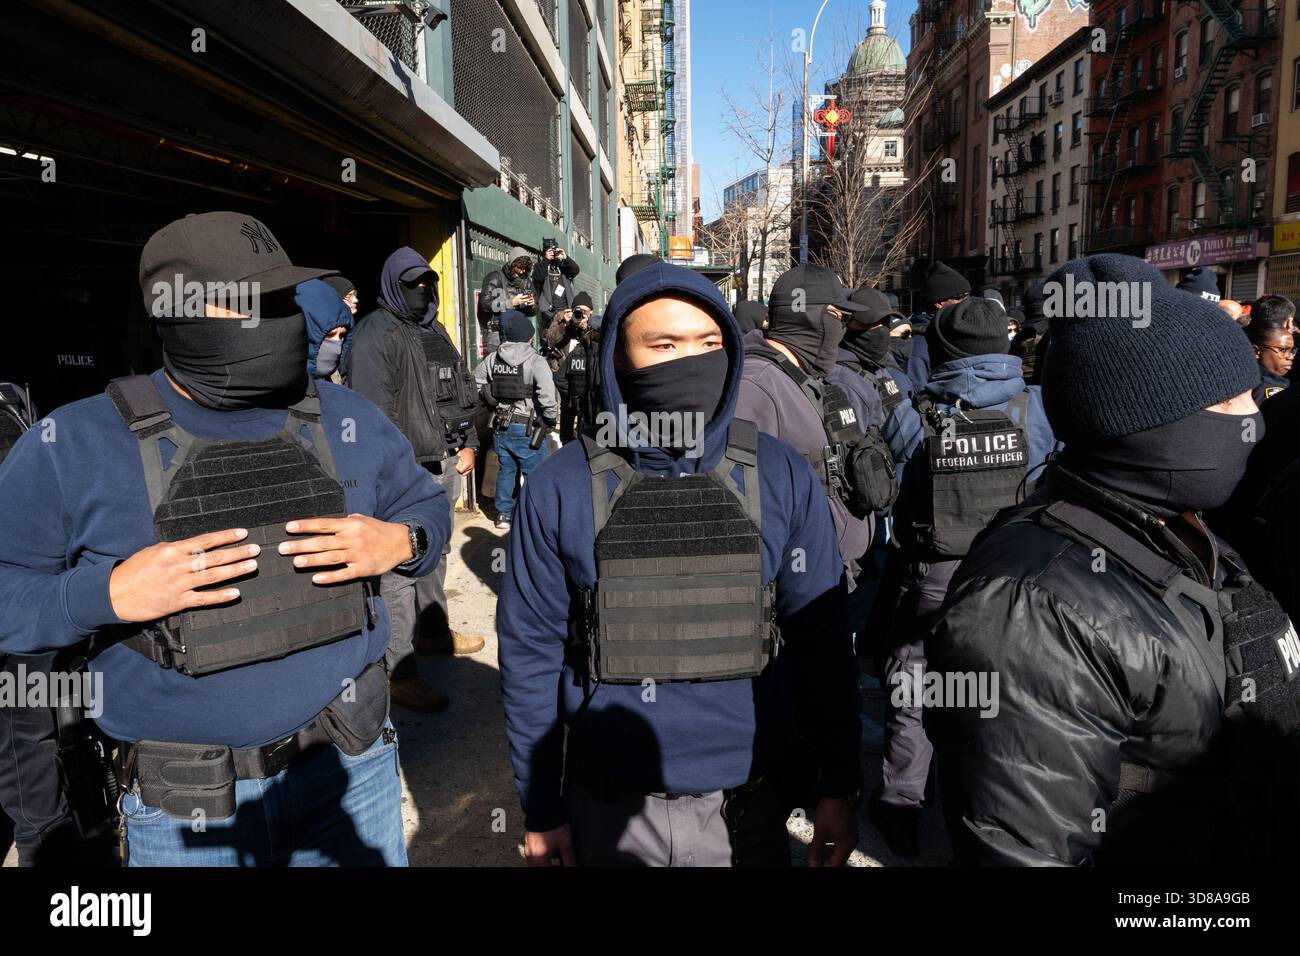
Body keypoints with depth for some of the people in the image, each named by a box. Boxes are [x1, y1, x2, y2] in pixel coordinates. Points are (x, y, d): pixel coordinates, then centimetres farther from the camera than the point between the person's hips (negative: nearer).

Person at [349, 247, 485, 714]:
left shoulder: (436, 331, 19)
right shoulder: (376, 333, -9)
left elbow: (461, 389, 24)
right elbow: (373, 408, -17)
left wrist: (468, 444, 15)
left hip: (444, 465, 9)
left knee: (436, 553, 20)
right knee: (399, 568, -9)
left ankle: (434, 630, 36)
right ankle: (399, 673, -5)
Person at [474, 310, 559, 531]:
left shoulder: (493, 359, 3)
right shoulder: (535, 361, -15)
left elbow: (476, 381, 14)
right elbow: (547, 396, -23)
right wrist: (551, 420, -8)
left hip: (501, 425, 6)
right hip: (527, 428, -6)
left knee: (505, 470, 17)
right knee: (533, 474, 4)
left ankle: (503, 514, 25)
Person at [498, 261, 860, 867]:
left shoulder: (782, 477, -7)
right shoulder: (561, 487, -10)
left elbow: (819, 641, -2)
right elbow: (531, 655, -4)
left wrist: (838, 788, 0)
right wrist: (540, 808, -1)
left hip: (746, 810, 1)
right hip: (610, 812, 0)